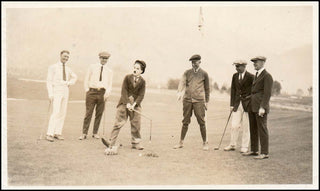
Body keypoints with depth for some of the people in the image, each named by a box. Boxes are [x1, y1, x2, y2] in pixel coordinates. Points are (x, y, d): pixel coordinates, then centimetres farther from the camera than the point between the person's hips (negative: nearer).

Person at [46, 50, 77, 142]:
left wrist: (70, 83, 12)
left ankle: (57, 133, 10)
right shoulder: (53, 67, -3)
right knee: (56, 113, -16)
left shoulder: (68, 69, 13)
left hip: (65, 92, 6)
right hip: (56, 93, -6)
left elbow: (74, 77, 32)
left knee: (63, 113, 3)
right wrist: (50, 94, -15)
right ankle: (49, 134, -14)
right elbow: (49, 81, -7)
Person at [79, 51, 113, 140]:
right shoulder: (92, 67, 10)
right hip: (92, 92, -2)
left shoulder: (109, 71, 13)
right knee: (88, 113, -4)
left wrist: (107, 93, -5)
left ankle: (95, 133, 15)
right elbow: (86, 79, 11)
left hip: (102, 93, 2)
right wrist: (87, 90, 1)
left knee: (99, 114, 4)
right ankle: (84, 133, 0)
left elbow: (110, 85, 12)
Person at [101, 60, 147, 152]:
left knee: (136, 124, 3)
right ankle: (111, 142, -6)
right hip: (124, 103, -1)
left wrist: (134, 104, -16)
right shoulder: (127, 77, 0)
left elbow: (141, 95, -3)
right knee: (118, 122, -5)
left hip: (135, 105, 1)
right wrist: (127, 103, -15)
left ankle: (136, 143, 17)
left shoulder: (142, 81, 1)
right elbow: (124, 91, -5)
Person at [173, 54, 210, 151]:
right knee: (185, 122, 6)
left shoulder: (204, 74, 7)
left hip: (199, 100, -2)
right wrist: (179, 92, -23)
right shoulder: (187, 73, 10)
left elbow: (207, 88, 12)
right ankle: (181, 142, 16)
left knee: (201, 122, -3)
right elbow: (182, 82, -3)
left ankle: (205, 143, 10)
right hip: (187, 99, 2)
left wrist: (206, 102, 10)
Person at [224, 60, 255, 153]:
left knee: (246, 126, 3)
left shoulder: (250, 77, -7)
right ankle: (232, 145, 16)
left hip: (247, 104, -4)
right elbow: (233, 90, 10)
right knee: (234, 125, 3)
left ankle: (245, 147, 12)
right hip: (237, 103, 4)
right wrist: (232, 104, 6)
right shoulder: (235, 76, 8)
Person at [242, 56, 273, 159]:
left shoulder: (267, 76, -11)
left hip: (261, 108, -9)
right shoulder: (257, 75, 18)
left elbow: (267, 93, -17)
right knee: (253, 129, 13)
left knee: (262, 129, -5)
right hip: (254, 107, 9)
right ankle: (254, 150, 22)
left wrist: (262, 107, -22)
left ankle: (264, 153, 0)